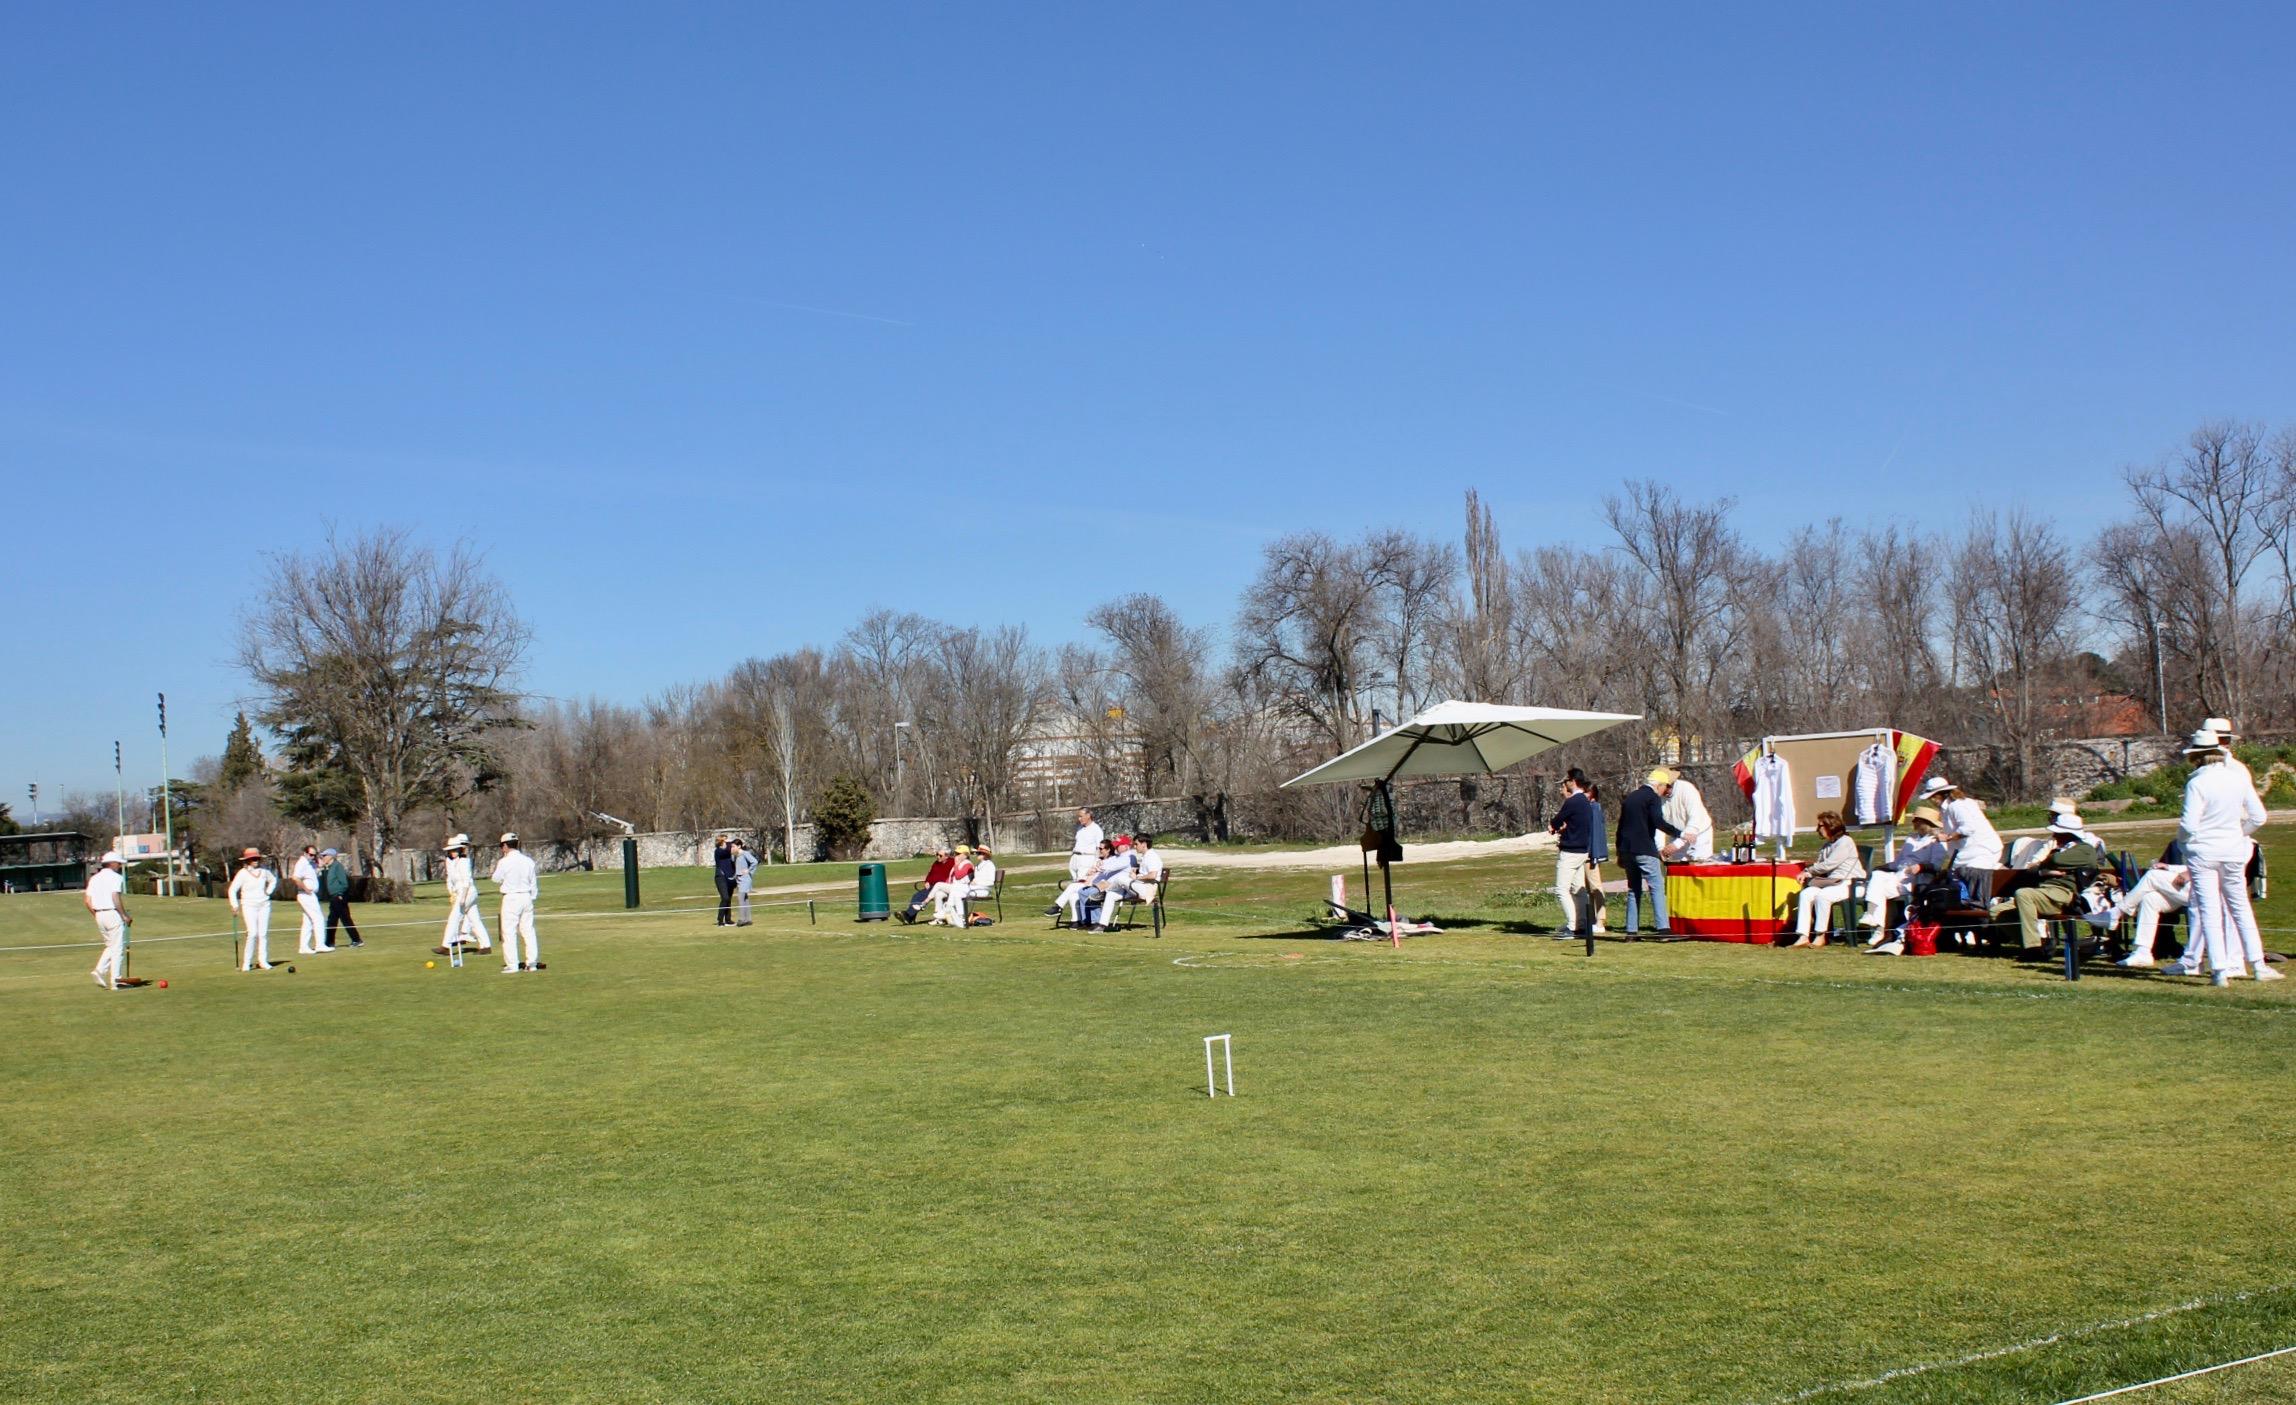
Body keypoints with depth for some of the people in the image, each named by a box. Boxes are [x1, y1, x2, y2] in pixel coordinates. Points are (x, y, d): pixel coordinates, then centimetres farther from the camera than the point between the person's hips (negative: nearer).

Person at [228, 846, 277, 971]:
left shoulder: (264, 871, 6)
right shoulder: (242, 873, -7)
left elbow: (273, 880, 26)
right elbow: (232, 890, -7)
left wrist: (268, 891, 12)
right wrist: (235, 905, -16)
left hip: (264, 904, 4)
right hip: (249, 906, -4)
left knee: (263, 933, 1)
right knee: (253, 933, -14)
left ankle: (263, 961, 7)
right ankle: (246, 963, -7)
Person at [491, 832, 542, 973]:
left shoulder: (504, 862, -10)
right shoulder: (528, 861, 4)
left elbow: (497, 880, 2)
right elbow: (533, 882, 9)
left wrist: (496, 866, 18)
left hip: (511, 898, -5)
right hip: (527, 897, 5)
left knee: (509, 932, 0)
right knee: (528, 930, 9)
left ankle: (512, 965, -3)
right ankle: (532, 963, 9)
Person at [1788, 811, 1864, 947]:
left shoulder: (1845, 842, -9)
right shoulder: (1826, 845, 19)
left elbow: (1828, 865, -16)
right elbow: (1820, 866, 16)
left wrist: (1808, 871, -5)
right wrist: (1808, 874, -6)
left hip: (1849, 884, -8)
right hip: (1830, 882, 8)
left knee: (1822, 895, -33)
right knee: (1806, 894, -17)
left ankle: (1820, 936, -23)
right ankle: (1803, 937, -24)